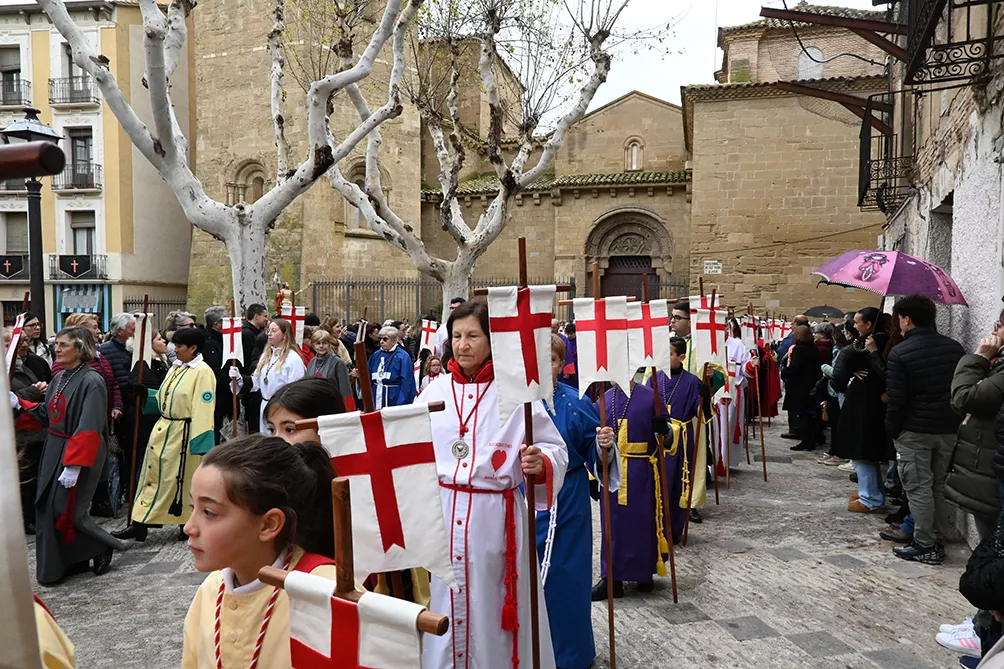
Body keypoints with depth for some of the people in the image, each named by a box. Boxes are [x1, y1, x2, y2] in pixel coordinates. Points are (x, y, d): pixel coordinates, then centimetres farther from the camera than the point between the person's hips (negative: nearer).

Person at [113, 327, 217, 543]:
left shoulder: (202, 372, -16)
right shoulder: (176, 367, 11)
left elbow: (203, 410, -21)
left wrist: (200, 442, -23)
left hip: (182, 434, -9)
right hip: (163, 429, 9)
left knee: (180, 479, 1)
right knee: (153, 475, 10)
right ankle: (139, 524, 18)